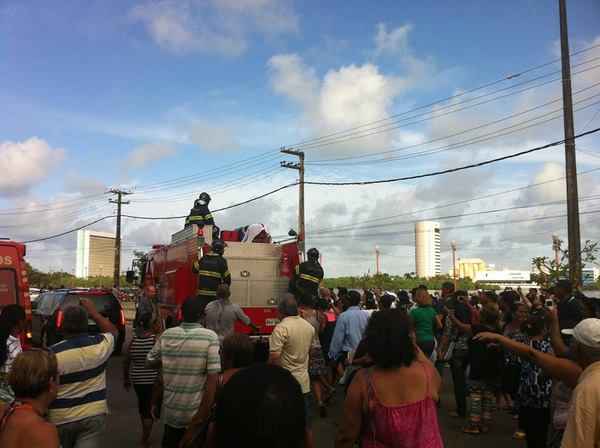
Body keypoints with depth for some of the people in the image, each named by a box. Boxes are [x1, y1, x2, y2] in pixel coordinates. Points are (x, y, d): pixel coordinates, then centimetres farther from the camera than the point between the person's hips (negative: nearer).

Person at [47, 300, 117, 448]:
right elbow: (113, 331, 15)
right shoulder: (100, 344, -9)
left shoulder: (52, 354, -16)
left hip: (60, 419, -1)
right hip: (94, 415, 1)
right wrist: (93, 312, 17)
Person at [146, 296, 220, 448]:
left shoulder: (166, 335, -4)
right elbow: (213, 377, -20)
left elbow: (150, 362, 10)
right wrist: (204, 412, -16)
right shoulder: (210, 337, -15)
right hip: (197, 411, -3)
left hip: (171, 410, 3)